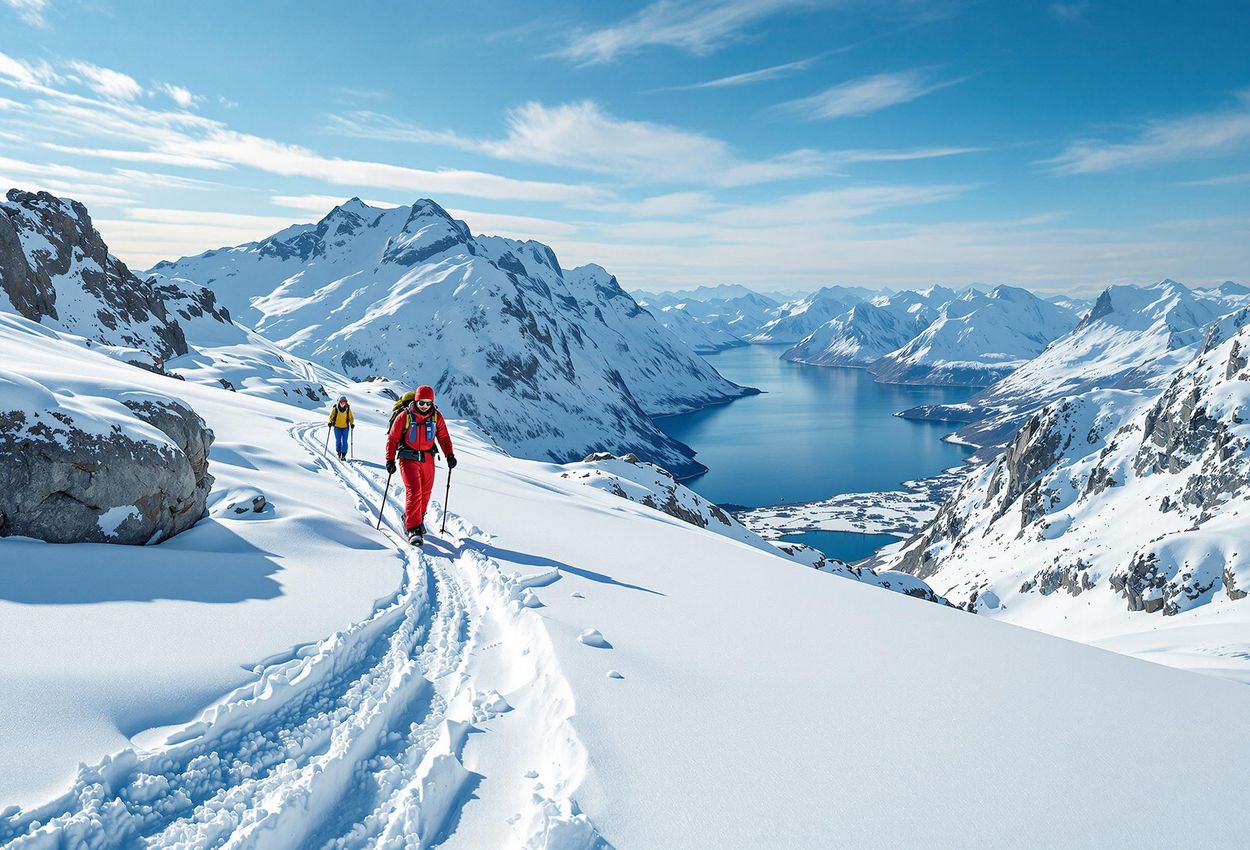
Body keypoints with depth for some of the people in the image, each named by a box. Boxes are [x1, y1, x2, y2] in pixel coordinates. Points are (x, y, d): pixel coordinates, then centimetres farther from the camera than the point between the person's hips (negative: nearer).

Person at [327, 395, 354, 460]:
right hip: (337, 427, 0)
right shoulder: (335, 409, -5)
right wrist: (330, 422, -10)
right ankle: (339, 452, 24)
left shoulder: (348, 409, -2)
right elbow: (331, 416, 5)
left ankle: (343, 455, -7)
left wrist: (352, 423, -5)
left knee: (344, 441, -6)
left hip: (345, 427, 0)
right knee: (338, 441, 0)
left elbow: (351, 417, 8)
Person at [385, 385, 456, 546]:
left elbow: (443, 437, 8)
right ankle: (413, 529, -14)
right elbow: (392, 438, -4)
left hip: (427, 459, 4)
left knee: (425, 493, 10)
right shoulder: (405, 416, -10)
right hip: (408, 459, -4)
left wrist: (450, 455, -4)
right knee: (414, 492, -15)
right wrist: (390, 460, -8)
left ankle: (413, 519, 30)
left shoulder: (436, 417, -1)